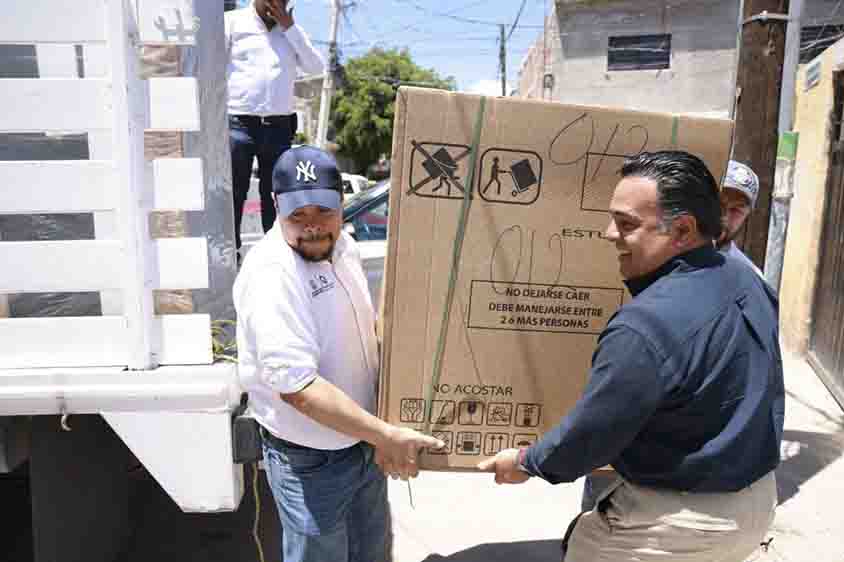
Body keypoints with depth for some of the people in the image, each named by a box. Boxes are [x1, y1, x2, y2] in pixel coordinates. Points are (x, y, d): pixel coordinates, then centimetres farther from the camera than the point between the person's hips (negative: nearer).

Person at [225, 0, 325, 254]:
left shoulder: (291, 29, 16)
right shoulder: (233, 21, 5)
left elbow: (316, 67, 4)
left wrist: (289, 28, -2)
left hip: (279, 126, 4)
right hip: (238, 123, -3)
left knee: (276, 193, 8)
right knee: (233, 192, -2)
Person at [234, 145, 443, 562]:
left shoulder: (343, 245, -2)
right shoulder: (269, 275, -28)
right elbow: (298, 387, -32)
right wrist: (388, 435, -29)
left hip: (365, 444, 8)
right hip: (312, 460, -7)